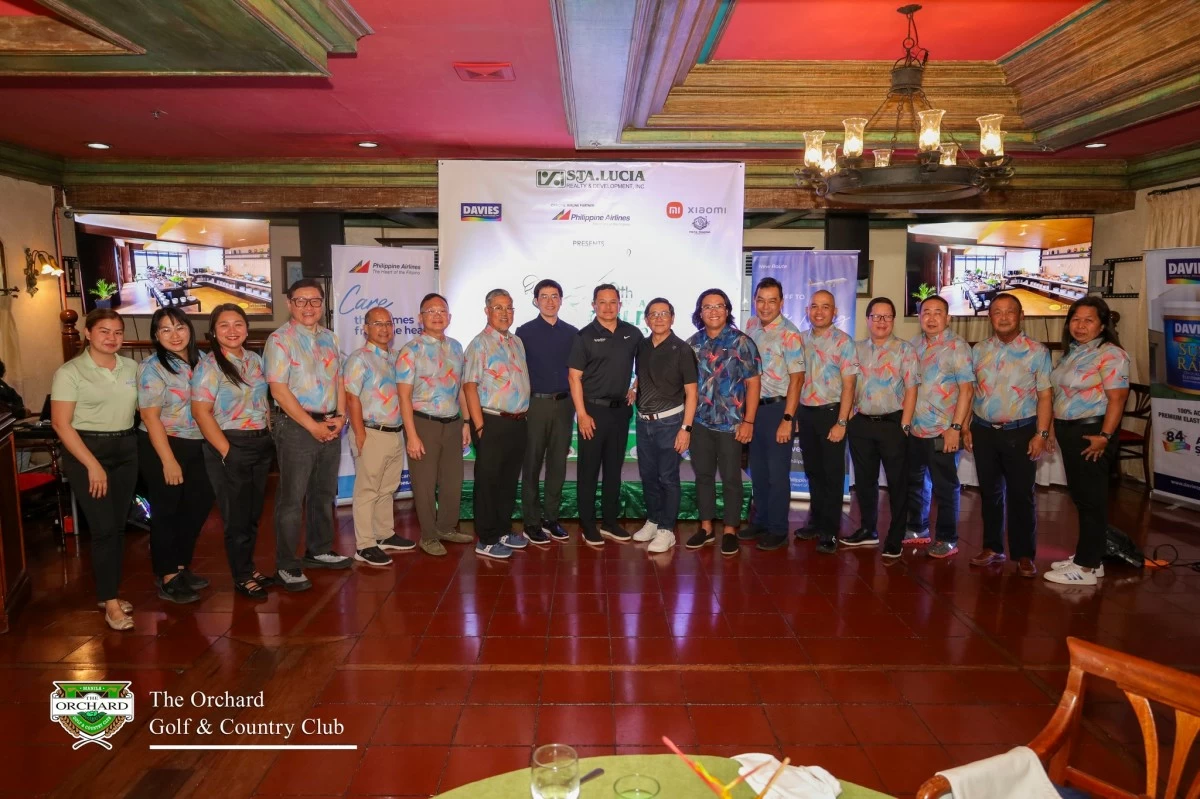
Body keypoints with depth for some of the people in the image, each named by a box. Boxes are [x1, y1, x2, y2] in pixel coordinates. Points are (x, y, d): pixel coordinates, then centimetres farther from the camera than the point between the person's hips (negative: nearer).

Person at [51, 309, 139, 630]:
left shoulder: (131, 367, 5)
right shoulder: (70, 372, -9)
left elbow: (142, 406, 15)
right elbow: (61, 423, -11)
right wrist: (92, 464, -16)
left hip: (126, 449, 5)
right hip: (87, 451, -5)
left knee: (118, 525, 9)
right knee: (103, 527, -6)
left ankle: (109, 593, 22)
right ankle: (110, 601, 4)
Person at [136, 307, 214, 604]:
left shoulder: (200, 360, 5)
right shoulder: (152, 368, -12)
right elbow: (150, 417, -16)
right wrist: (168, 460, -20)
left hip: (196, 446, 6)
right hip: (161, 446, -6)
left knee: (199, 505, 14)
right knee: (166, 512, 4)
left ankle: (180, 565, 32)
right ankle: (167, 578, 17)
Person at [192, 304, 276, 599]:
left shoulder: (255, 360, 9)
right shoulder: (208, 366, -11)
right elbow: (201, 412, -15)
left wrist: (269, 436, 6)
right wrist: (227, 451, -16)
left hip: (261, 444, 6)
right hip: (230, 447, -6)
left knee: (253, 512, 15)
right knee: (236, 515, 5)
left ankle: (249, 567, 30)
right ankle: (242, 578, 18)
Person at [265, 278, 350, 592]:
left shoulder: (330, 338, 12)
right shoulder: (280, 340, -8)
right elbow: (278, 390, -14)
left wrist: (340, 416, -1)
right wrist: (312, 425, -15)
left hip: (330, 425, 7)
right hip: (296, 426, -6)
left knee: (324, 493, 15)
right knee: (292, 498, -1)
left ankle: (319, 551, 30)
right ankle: (287, 565, 9)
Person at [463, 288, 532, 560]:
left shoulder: (517, 342, 14)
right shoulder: (480, 344, -8)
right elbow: (469, 386, -12)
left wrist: (525, 415, 11)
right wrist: (479, 426, -16)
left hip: (518, 422, 7)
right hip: (493, 422, -7)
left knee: (509, 480, 15)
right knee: (488, 481, 2)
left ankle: (503, 531, 28)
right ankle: (486, 540, 11)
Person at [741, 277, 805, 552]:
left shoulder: (789, 334, -15)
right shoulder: (751, 326, 5)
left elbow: (797, 378, -16)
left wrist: (787, 419, -18)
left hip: (778, 407, -6)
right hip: (754, 406, 6)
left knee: (777, 472, 2)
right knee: (757, 469, 15)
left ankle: (778, 530, 15)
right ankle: (760, 522, 28)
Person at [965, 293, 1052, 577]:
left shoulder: (1037, 351, -3)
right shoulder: (979, 350, 7)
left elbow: (1045, 396, -5)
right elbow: (969, 391, 8)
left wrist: (1041, 434, -11)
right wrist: (966, 428, 4)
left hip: (1021, 432, -3)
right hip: (984, 431, 3)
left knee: (1021, 495, 4)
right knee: (989, 492, 11)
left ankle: (1024, 555, 14)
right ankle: (992, 548, 23)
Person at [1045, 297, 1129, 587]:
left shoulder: (1110, 354, -13)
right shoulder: (1072, 352, 12)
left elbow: (1117, 398, -19)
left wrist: (1104, 436, -23)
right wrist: (1055, 429, 15)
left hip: (1091, 432, -9)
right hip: (1069, 431, 9)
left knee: (1091, 498, -1)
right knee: (1079, 496, 14)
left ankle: (1086, 567, 6)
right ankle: (1087, 557, 25)